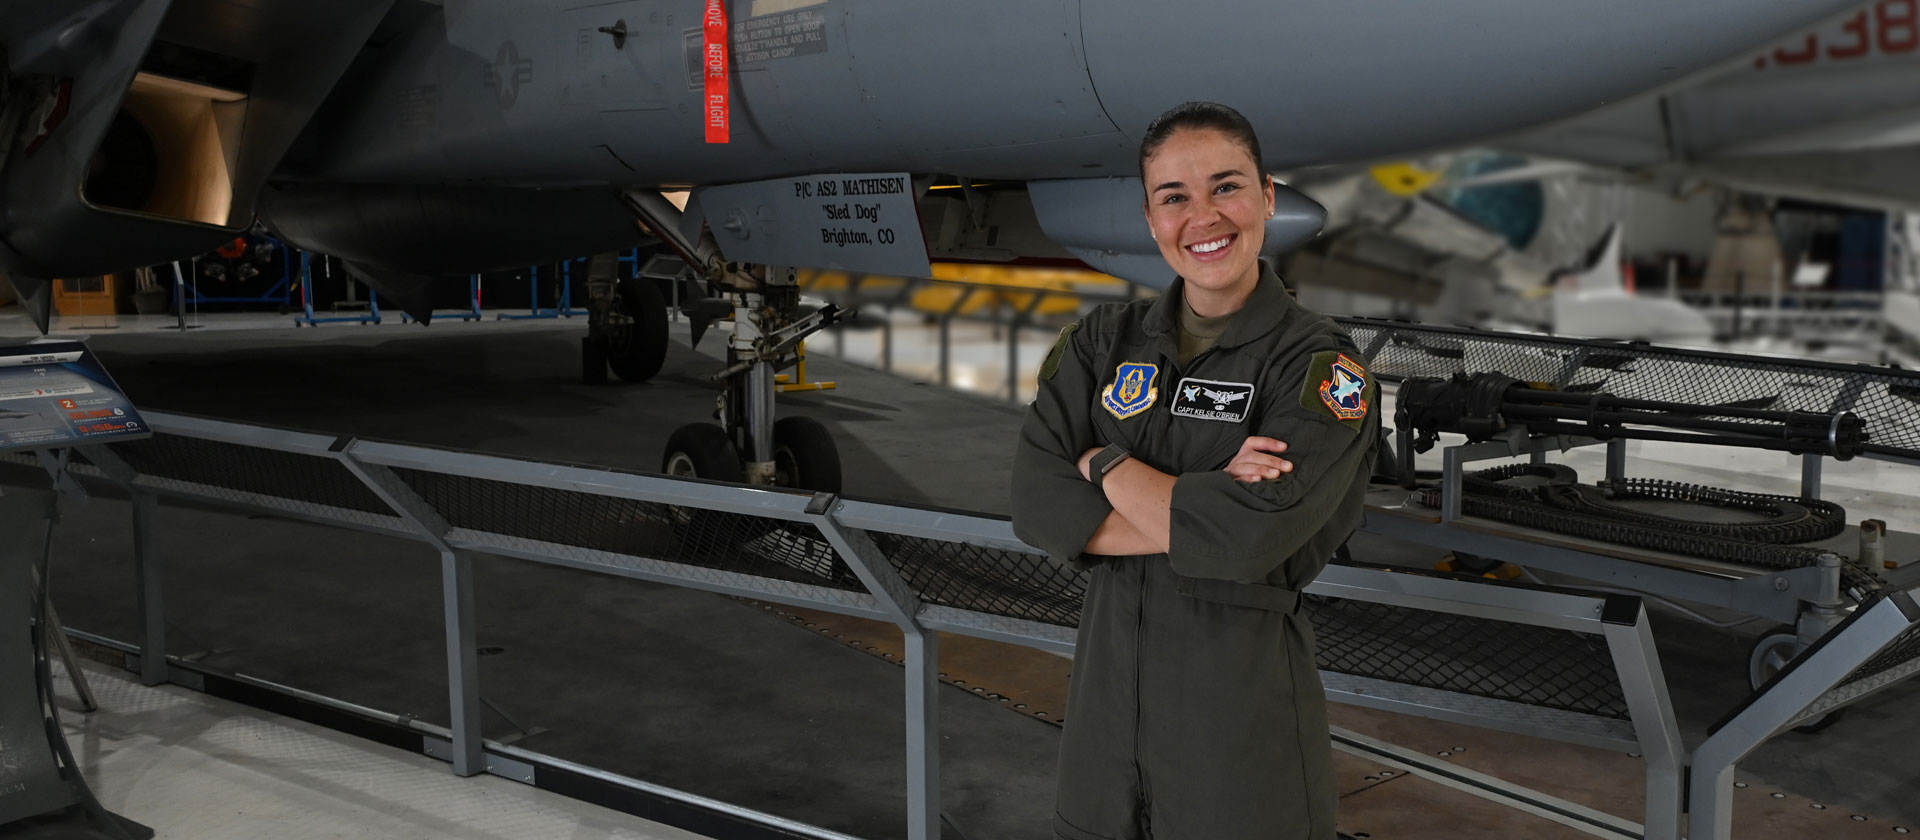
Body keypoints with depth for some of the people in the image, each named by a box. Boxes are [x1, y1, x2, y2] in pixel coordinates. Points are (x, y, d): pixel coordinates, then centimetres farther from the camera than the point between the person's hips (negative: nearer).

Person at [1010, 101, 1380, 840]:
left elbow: (1246, 538, -24)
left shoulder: (1321, 365, -9)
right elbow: (1037, 506, -8)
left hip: (1244, 690, -3)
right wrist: (1200, 510, -18)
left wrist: (1108, 466, -10)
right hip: (1110, 672, 4)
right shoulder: (1105, 341, 3)